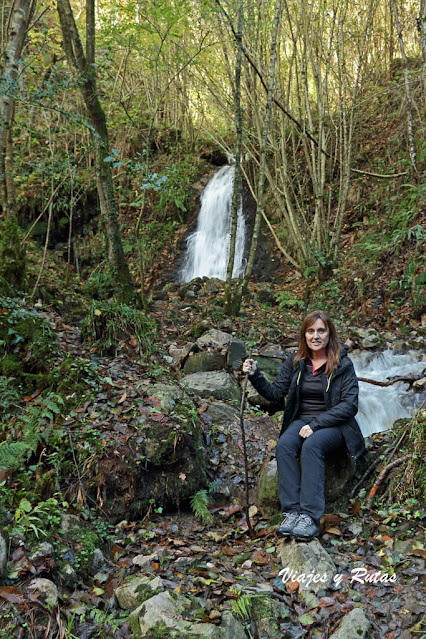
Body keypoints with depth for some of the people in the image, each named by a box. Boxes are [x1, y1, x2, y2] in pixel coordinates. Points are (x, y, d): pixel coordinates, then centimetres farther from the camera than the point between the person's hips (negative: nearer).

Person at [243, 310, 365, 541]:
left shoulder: (343, 364, -5)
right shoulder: (295, 361, 6)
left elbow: (349, 405, -10)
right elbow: (275, 392, 5)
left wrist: (316, 424, -19)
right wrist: (255, 375, -12)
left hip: (334, 424, -3)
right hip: (302, 420, 3)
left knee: (312, 446, -34)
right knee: (284, 445, -28)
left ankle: (310, 516, -35)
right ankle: (291, 511, -29)